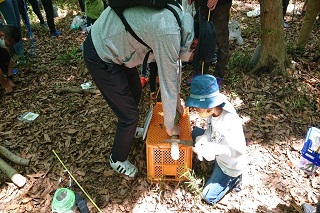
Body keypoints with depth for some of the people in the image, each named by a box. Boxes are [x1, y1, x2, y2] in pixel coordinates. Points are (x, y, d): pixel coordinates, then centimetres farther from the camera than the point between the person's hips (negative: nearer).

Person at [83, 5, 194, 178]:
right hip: (101, 57, -9)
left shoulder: (180, 15, -1)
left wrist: (177, 99, 19)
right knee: (130, 114, 1)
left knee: (135, 92, 26)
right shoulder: (168, 34, -30)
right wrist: (170, 126, -5)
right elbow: (168, 86, -21)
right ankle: (117, 160, 28)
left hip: (109, 40, 9)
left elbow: (175, 63, 11)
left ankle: (130, 129, 54)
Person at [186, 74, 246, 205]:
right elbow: (210, 131, -3)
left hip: (230, 164, -7)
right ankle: (215, 163, 11)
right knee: (195, 132, 3)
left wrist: (214, 149, -46)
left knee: (208, 197, 1)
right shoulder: (213, 110, -19)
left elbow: (239, 151, -34)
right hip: (217, 154, 7)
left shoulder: (230, 122, -41)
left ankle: (234, 178, 17)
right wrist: (202, 140, -23)